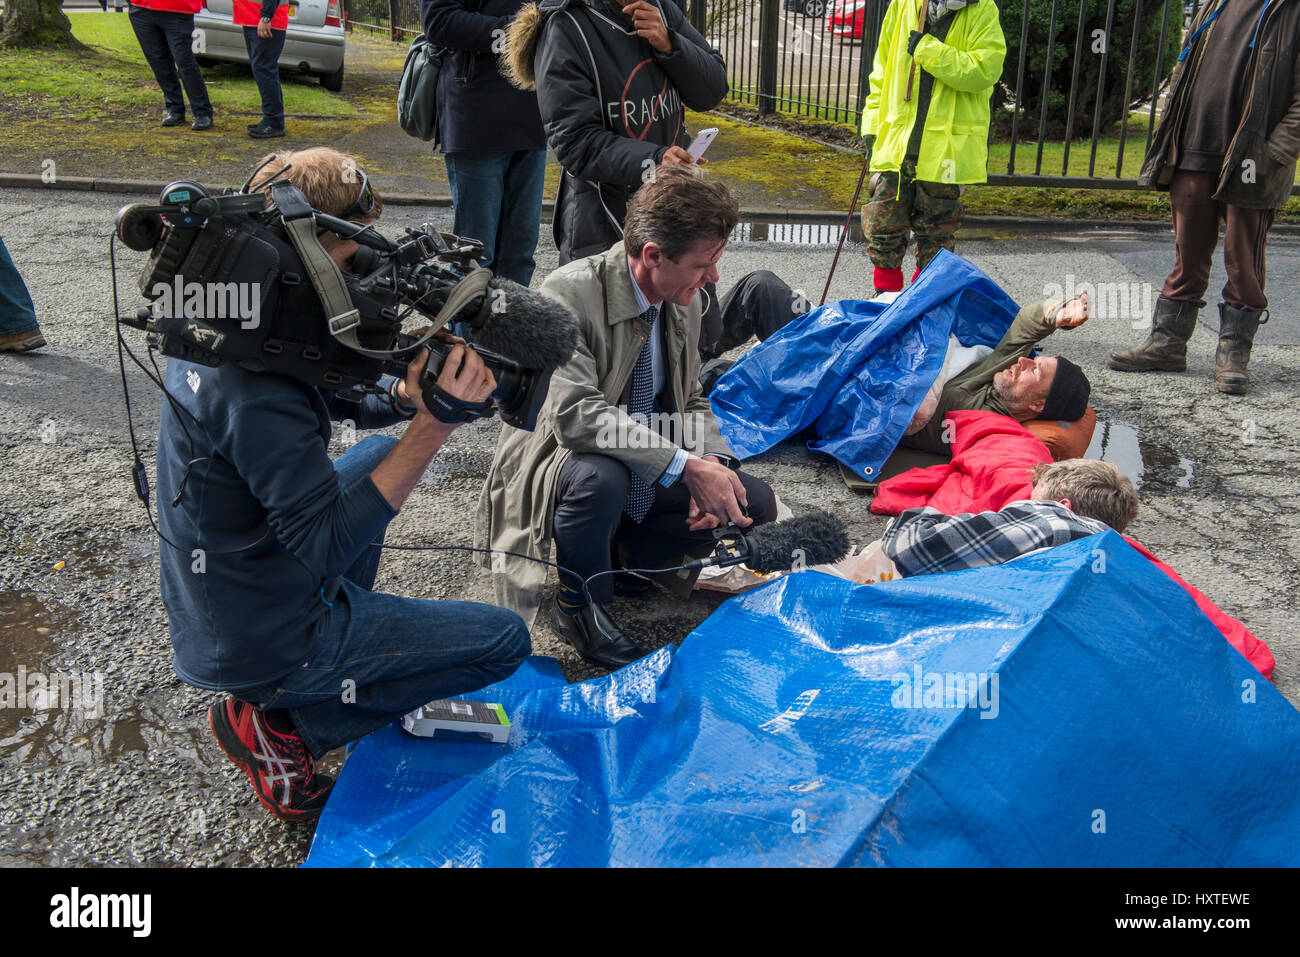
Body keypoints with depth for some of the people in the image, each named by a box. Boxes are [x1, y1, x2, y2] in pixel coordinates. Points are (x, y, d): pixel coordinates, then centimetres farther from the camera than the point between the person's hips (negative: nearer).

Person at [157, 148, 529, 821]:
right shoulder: (257, 393, -33)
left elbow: (349, 402, 7)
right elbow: (328, 549, -31)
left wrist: (411, 392, -15)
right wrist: (432, 428, -32)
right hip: (261, 644, -9)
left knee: (382, 452, 23)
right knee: (504, 640, -1)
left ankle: (347, 649, 23)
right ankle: (281, 726, 1)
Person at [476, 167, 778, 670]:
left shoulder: (685, 301, -1)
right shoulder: (570, 293, -23)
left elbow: (691, 402, 9)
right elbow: (575, 412, -34)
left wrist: (714, 461, -13)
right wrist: (686, 466, -36)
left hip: (648, 476, 7)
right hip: (561, 465, -6)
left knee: (754, 503, -7)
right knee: (600, 475, -40)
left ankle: (624, 554, 11)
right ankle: (579, 604, -10)